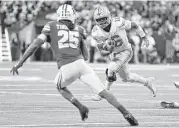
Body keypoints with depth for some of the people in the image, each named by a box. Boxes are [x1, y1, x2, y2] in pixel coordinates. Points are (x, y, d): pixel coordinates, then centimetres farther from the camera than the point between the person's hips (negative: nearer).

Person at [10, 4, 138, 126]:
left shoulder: (51, 26, 16)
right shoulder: (79, 29, 22)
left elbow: (36, 44, 6)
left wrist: (20, 63, 9)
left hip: (66, 68, -2)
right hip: (81, 64, 2)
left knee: (60, 87, 30)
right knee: (103, 92, 3)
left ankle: (81, 107, 8)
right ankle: (126, 113, -13)